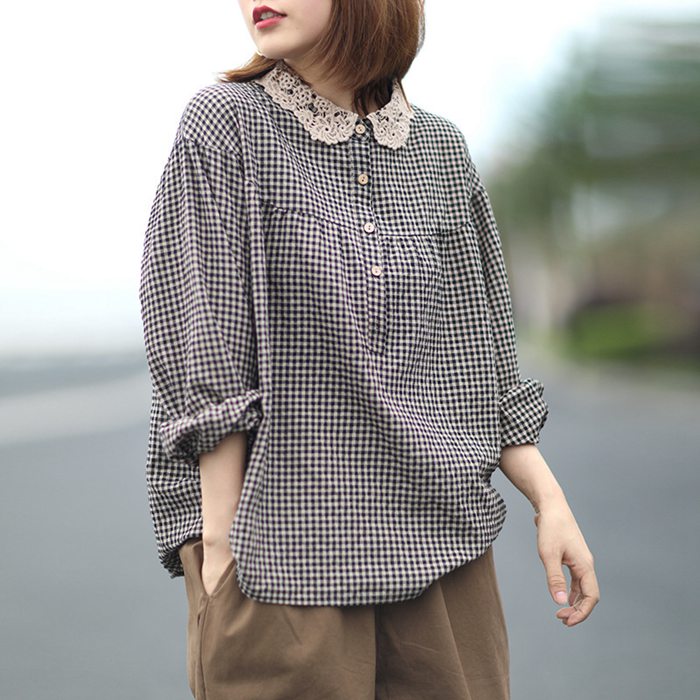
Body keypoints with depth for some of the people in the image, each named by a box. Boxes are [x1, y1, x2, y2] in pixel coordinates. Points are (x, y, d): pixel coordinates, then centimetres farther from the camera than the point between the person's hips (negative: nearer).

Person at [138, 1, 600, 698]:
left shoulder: (440, 148, 9)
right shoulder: (224, 125, -3)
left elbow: (478, 357, 14)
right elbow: (207, 361, -7)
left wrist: (549, 499, 8)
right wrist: (221, 540, -11)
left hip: (440, 542, 4)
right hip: (285, 556, -4)